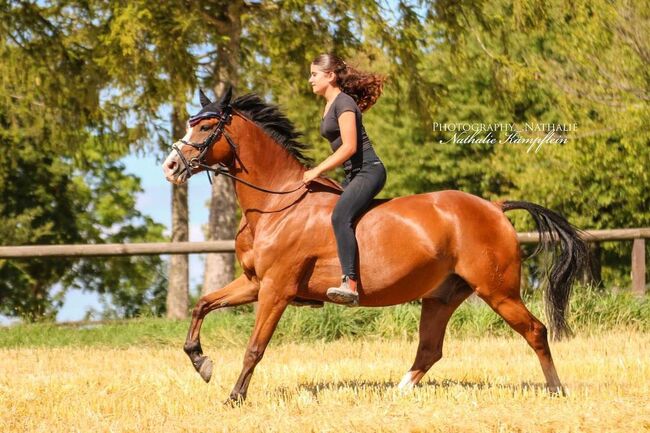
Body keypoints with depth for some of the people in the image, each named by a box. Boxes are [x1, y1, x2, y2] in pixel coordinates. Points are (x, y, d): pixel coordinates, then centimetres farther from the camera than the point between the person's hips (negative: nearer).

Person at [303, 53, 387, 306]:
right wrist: (319, 172, 14)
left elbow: (349, 147, -18)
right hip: (353, 175, 11)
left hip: (368, 171, -11)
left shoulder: (344, 102, -10)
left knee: (340, 217, -31)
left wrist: (318, 171, -16)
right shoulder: (329, 106, 20)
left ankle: (350, 285, -44)